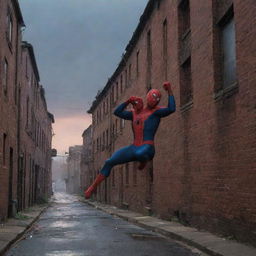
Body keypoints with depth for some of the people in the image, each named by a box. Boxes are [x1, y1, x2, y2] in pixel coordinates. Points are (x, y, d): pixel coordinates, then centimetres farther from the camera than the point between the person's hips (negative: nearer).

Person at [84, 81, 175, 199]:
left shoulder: (156, 111, 2)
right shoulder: (134, 113, 21)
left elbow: (171, 109, -15)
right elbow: (117, 112, 23)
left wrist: (169, 91, -12)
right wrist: (128, 101, 14)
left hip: (147, 148, -6)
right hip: (133, 148, 6)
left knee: (140, 154, -43)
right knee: (110, 162, -6)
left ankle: (144, 161, -5)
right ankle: (93, 187, 2)